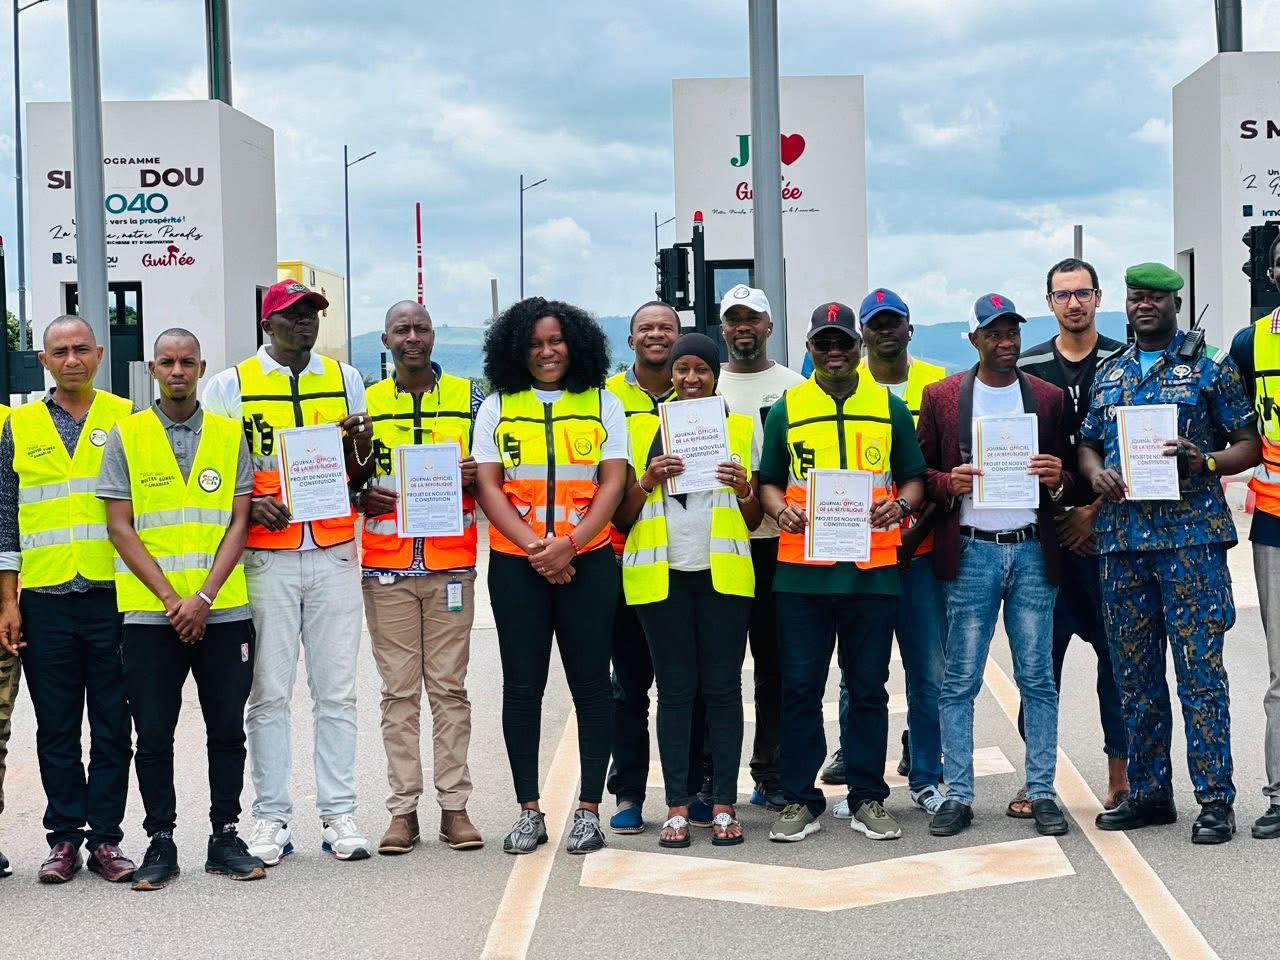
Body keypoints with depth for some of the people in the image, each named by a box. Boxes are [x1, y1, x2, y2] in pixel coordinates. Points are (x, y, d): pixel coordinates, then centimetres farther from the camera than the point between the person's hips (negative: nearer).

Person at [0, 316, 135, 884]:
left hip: (113, 593, -1)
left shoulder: (125, 418, 5)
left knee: (113, 725, 3)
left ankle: (106, 837, 10)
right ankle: (64, 837, 14)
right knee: (56, 728, 6)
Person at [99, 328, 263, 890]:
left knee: (227, 732, 5)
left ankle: (225, 836, 15)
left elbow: (239, 523, 2)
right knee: (153, 735, 2)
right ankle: (160, 842, 12)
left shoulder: (230, 435, 7)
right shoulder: (125, 436, 3)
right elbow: (119, 527, -1)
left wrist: (203, 597, -9)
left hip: (224, 611, 1)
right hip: (149, 614, -1)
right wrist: (169, 598, -9)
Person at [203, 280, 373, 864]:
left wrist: (360, 444, -5)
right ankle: (270, 819, 8)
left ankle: (339, 815, 9)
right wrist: (248, 505, -13)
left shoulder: (345, 378, 12)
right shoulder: (231, 385, 3)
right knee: (269, 693, 1)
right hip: (265, 557, -2)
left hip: (334, 552, 2)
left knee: (336, 690, 3)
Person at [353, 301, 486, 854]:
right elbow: (347, 479, 13)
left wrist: (475, 475, -12)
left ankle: (454, 805, 6)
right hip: (386, 566, 0)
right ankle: (403, 808, 6)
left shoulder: (468, 396, 7)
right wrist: (363, 497, -9)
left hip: (450, 564, 0)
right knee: (398, 690, 3)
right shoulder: (365, 402, 9)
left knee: (449, 687, 2)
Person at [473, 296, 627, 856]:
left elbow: (613, 483, 0)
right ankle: (529, 811, 9)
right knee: (522, 685, 2)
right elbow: (488, 486, 1)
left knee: (591, 683, 0)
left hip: (588, 560, 0)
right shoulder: (498, 408, 8)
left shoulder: (602, 404, 7)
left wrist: (569, 543, -13)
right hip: (515, 563, 1)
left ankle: (589, 809, 7)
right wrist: (533, 546, -12)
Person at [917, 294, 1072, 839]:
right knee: (959, 682, 0)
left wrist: (1057, 481, -9)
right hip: (970, 553, -1)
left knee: (1038, 680, 2)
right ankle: (957, 796, 6)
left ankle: (1041, 793, 9)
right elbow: (921, 473, 8)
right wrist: (948, 483, -12)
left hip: (1032, 551, 1)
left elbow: (1067, 480, 13)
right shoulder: (941, 397, 6)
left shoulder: (1049, 398, 10)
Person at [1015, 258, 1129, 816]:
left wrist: (1095, 511, -8)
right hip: (1046, 533, 1)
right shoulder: (1027, 368, 8)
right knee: (1041, 652, 2)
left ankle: (1119, 777, 11)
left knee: (1116, 652, 2)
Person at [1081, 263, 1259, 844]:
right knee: (1135, 676, 9)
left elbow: (1249, 443, 2)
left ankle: (1216, 800, -2)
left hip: (1190, 535, -5)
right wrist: (1096, 472, 0)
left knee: (1200, 670, -6)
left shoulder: (1210, 368, 4)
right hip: (1121, 536, 5)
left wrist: (1206, 462, -17)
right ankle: (1147, 793, 18)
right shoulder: (1108, 374, 17)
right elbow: (1087, 443, 22)